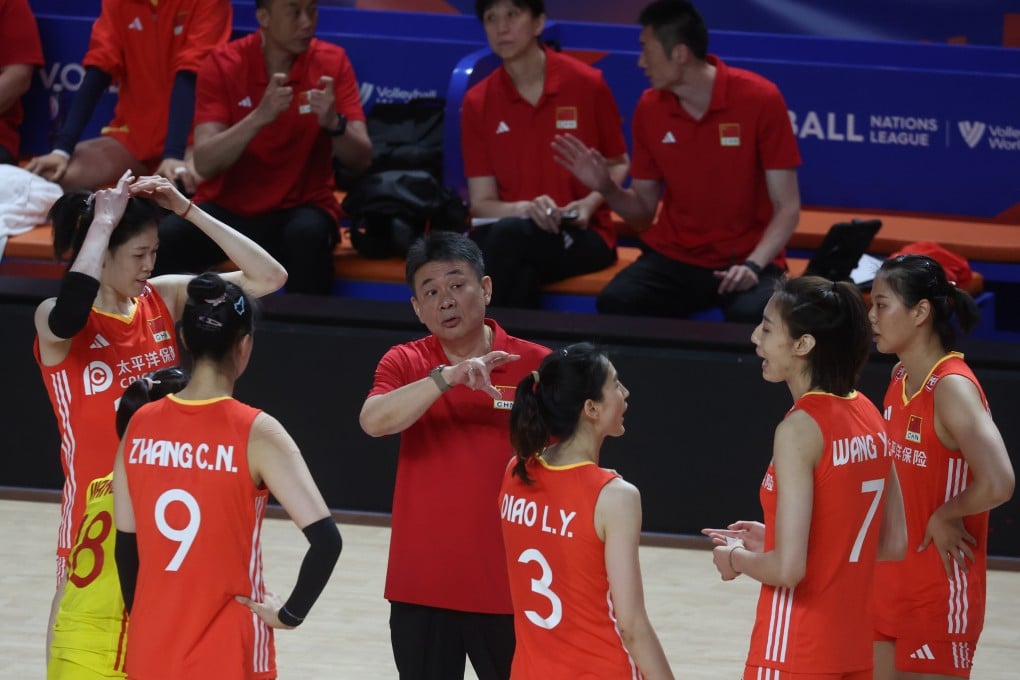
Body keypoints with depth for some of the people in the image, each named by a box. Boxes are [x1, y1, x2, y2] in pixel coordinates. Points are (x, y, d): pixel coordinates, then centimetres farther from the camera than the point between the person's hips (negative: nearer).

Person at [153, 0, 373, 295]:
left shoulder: (332, 63, -4)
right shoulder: (222, 65, -7)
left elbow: (361, 160, -8)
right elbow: (204, 163, -17)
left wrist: (333, 124, -29)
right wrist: (259, 117, -32)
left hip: (300, 207, 0)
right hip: (227, 207, 0)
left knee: (308, 235, -35)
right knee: (164, 238, -29)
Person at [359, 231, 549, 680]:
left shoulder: (535, 365, -3)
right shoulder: (405, 364, 1)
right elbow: (373, 421, -19)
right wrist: (447, 377, -32)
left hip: (507, 587, -2)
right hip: (421, 587, 2)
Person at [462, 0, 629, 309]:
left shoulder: (586, 83, -2)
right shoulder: (477, 102, 3)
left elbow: (618, 164, 10)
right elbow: (482, 203, 2)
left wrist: (591, 203, -11)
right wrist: (526, 209, -20)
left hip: (582, 236, -1)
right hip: (515, 229, 1)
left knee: (508, 233, -35)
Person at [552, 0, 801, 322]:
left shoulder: (760, 100, -10)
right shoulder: (649, 109, 3)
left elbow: (787, 207, -8)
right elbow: (643, 212, 11)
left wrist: (754, 265, -24)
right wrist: (606, 187, -9)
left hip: (745, 259, -3)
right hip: (673, 258, 3)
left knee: (752, 316, -38)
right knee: (614, 303, -28)